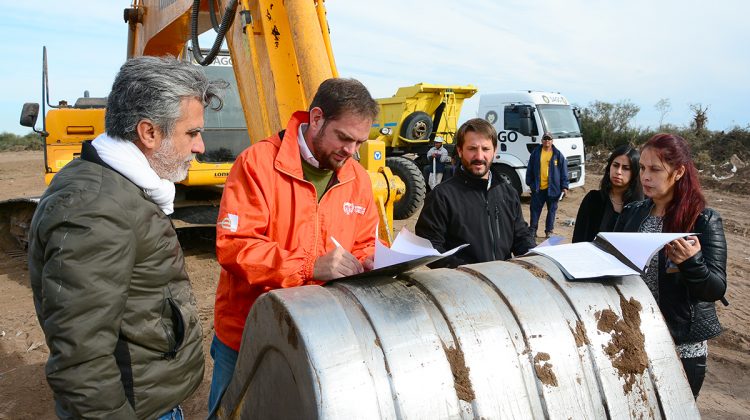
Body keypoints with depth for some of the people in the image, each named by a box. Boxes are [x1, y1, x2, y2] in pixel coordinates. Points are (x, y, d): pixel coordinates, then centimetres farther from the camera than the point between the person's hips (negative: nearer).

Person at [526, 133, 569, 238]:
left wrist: (564, 186, -4)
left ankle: (549, 230, 18)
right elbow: (530, 169, 8)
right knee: (535, 209, 4)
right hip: (538, 188, 1)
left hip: (552, 188, -1)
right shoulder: (536, 153, 4)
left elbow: (564, 171, 0)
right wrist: (530, 183, 6)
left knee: (551, 210, 8)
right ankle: (532, 230, 12)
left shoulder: (558, 154, 1)